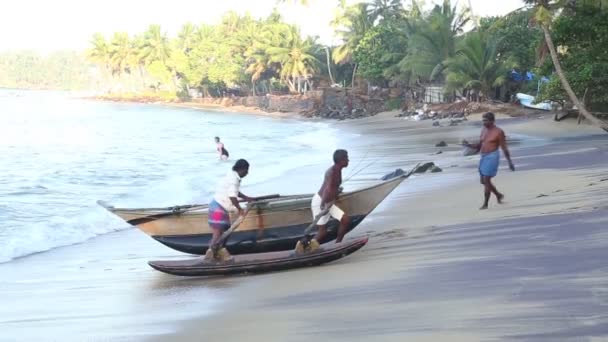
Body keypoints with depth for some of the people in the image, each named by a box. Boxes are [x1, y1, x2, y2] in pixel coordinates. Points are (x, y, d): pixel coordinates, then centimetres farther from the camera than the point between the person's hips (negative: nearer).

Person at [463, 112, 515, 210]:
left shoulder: (499, 132, -10)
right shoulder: (484, 130, 11)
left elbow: (504, 148, -8)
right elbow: (479, 146, 15)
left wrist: (510, 162, -8)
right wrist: (468, 145, -3)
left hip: (492, 157, -8)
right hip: (483, 157, 8)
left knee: (486, 181, -10)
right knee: (483, 181, 12)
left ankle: (485, 204, -2)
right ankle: (498, 195, 33)